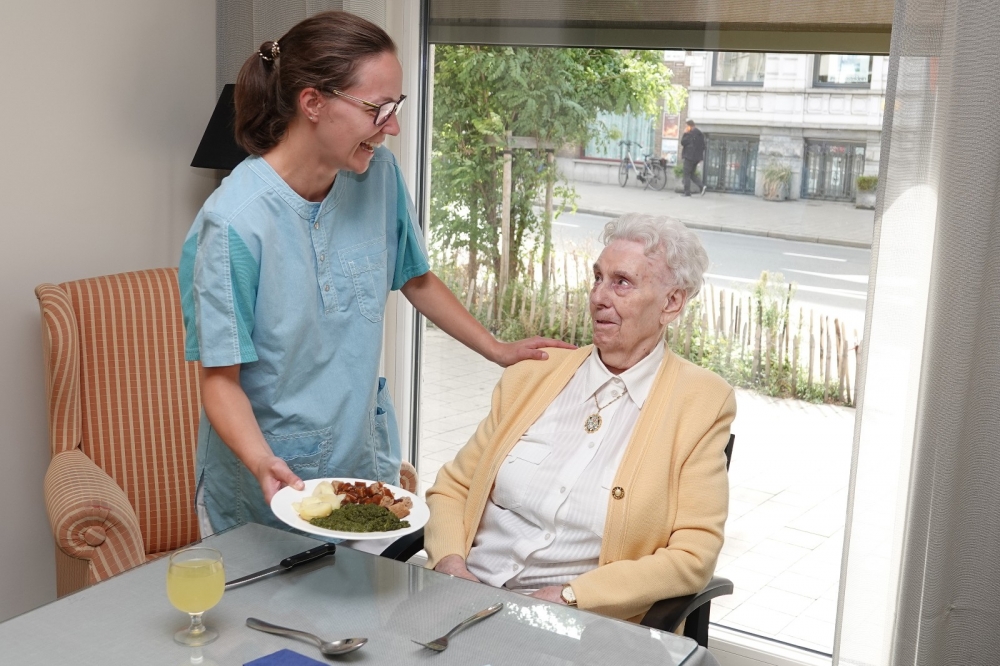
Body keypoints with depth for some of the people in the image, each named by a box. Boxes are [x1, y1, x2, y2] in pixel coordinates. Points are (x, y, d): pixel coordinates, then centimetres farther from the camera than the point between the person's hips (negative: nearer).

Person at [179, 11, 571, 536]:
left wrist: (496, 350, 9)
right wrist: (263, 465, -35)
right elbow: (220, 378, -19)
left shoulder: (378, 175, -7)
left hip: (365, 461, 5)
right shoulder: (235, 221, -24)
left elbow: (413, 276, 10)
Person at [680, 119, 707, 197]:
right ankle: (702, 186, -3)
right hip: (697, 157, 8)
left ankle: (687, 192, -3)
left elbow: (683, 142, -13)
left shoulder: (691, 133, -13)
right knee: (692, 174, 15)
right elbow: (703, 146, 17)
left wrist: (685, 133, -2)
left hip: (690, 156, -8)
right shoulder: (700, 133, 14)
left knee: (687, 174, -2)